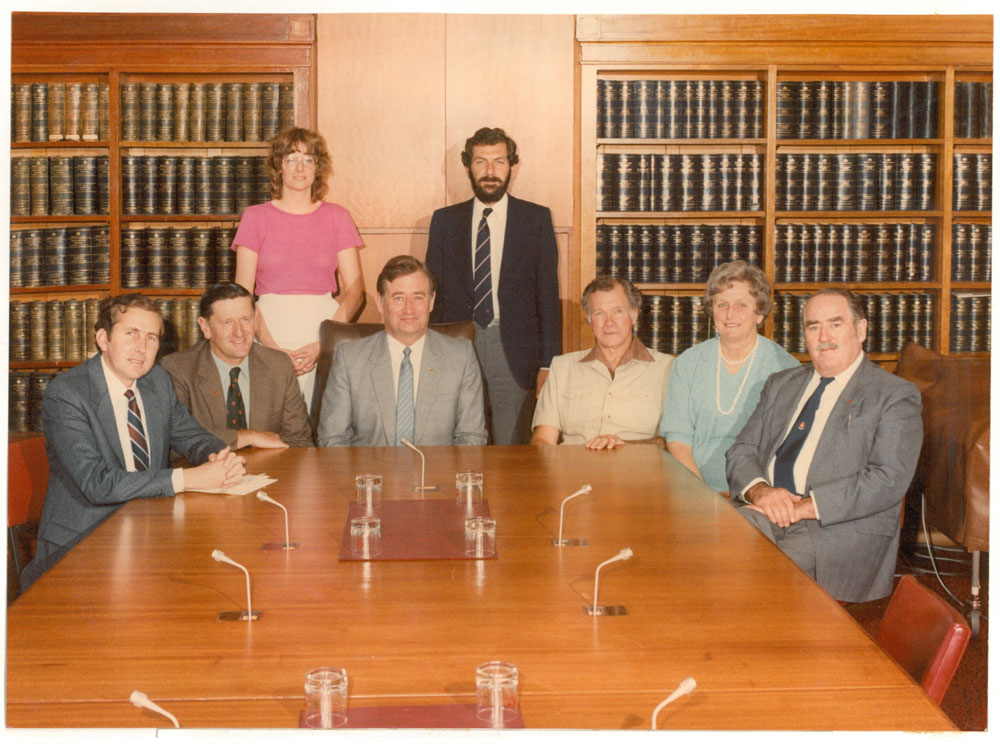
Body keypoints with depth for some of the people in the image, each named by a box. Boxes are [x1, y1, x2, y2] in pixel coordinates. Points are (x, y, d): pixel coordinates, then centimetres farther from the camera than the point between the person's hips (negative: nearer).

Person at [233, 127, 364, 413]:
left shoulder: (337, 217, 9)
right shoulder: (256, 217, 8)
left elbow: (355, 288, 3)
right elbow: (243, 292, 2)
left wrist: (323, 344, -10)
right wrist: (272, 347, -11)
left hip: (326, 335, 1)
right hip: (270, 332, -1)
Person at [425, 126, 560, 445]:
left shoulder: (536, 219, 5)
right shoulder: (445, 220, 10)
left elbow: (548, 295, 3)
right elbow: (433, 291, 11)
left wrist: (548, 364, -3)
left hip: (513, 350, -1)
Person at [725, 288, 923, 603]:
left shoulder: (896, 396, 5)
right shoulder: (780, 385, 24)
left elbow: (889, 480, -8)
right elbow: (742, 450, 17)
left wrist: (804, 507, -17)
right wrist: (759, 491, -8)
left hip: (843, 529, -4)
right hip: (764, 515, 5)